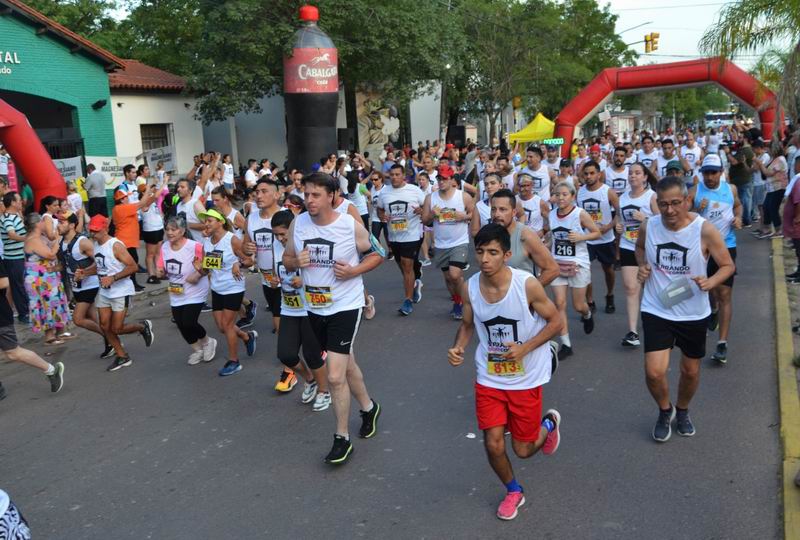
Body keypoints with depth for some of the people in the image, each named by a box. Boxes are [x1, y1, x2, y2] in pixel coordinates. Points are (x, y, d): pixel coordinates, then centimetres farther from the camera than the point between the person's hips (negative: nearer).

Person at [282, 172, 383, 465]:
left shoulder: (351, 225, -15)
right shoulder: (297, 224, -4)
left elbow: (377, 254, -3)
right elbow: (287, 260, 7)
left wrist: (353, 271, -19)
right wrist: (296, 261, -16)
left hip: (345, 306, -5)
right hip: (315, 307, 5)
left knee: (335, 375, -10)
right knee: (346, 364, 22)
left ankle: (342, 438, 8)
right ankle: (368, 407, 46)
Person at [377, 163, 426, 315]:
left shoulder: (414, 190, -8)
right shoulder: (384, 192, 3)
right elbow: (379, 209, 15)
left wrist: (421, 210, -22)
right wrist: (382, 216, -7)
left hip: (412, 234, -5)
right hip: (394, 236, 5)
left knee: (407, 265, -10)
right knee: (403, 266, 18)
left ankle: (408, 300, -4)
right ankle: (415, 283, 47)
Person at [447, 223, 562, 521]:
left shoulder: (528, 285, -22)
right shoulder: (469, 287, -11)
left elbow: (555, 321, -10)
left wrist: (524, 348, -22)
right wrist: (458, 347, -15)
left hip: (526, 378, -2)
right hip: (489, 377, 2)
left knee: (523, 450, 9)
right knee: (493, 445, -1)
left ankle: (549, 422, 45)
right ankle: (513, 491, 31)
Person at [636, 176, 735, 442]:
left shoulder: (705, 230, -17)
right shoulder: (648, 226, -9)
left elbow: (728, 265, -7)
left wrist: (711, 282, -27)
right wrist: (642, 266, -6)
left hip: (694, 314, 0)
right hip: (656, 311, 0)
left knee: (690, 371, 17)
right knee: (654, 373, -10)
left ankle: (682, 411, 48)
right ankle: (665, 410, 23)